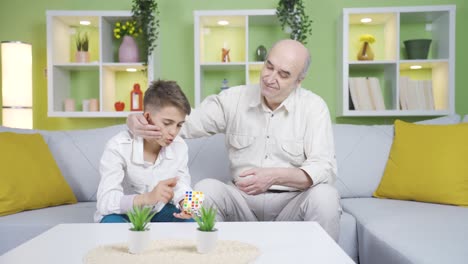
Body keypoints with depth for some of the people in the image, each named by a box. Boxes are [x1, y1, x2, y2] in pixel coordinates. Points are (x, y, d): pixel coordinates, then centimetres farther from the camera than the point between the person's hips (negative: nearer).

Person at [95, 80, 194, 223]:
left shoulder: (180, 147, -13)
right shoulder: (118, 147, -26)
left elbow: (181, 186, -1)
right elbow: (104, 202, -33)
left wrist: (185, 202, -26)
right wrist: (148, 198, -51)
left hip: (158, 211, 4)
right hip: (122, 213, -4)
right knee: (112, 222, -37)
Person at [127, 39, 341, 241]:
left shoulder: (314, 107, -4)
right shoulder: (234, 99, 2)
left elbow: (324, 168, -13)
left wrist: (275, 176, -30)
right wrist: (138, 121, -19)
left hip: (293, 201, -1)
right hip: (243, 199, 2)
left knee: (325, 196, -30)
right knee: (206, 188, -24)